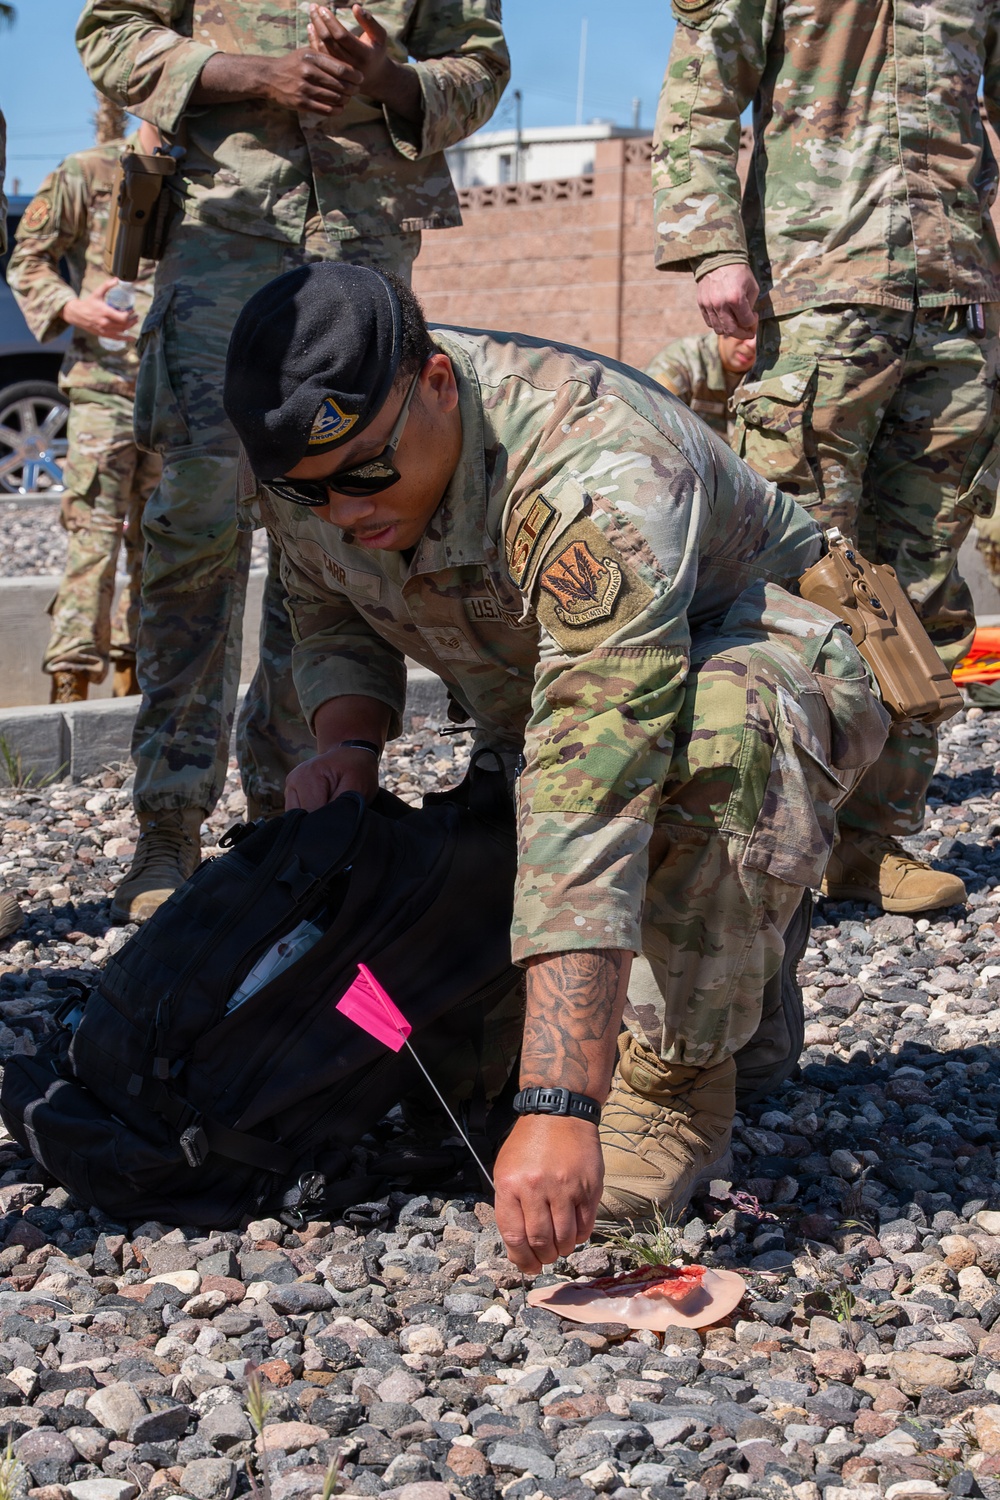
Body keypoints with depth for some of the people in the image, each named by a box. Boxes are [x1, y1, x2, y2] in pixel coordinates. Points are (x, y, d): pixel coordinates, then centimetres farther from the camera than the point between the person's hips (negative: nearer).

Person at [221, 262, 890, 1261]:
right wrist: (346, 742, -17)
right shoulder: (295, 465, -17)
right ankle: (745, 1009, 24)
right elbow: (329, 616, 6)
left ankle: (680, 1078, -22)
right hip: (533, 698, 7)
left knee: (717, 727, -42)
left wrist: (557, 1107, -54)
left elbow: (592, 794, -49)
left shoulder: (597, 480, -41)